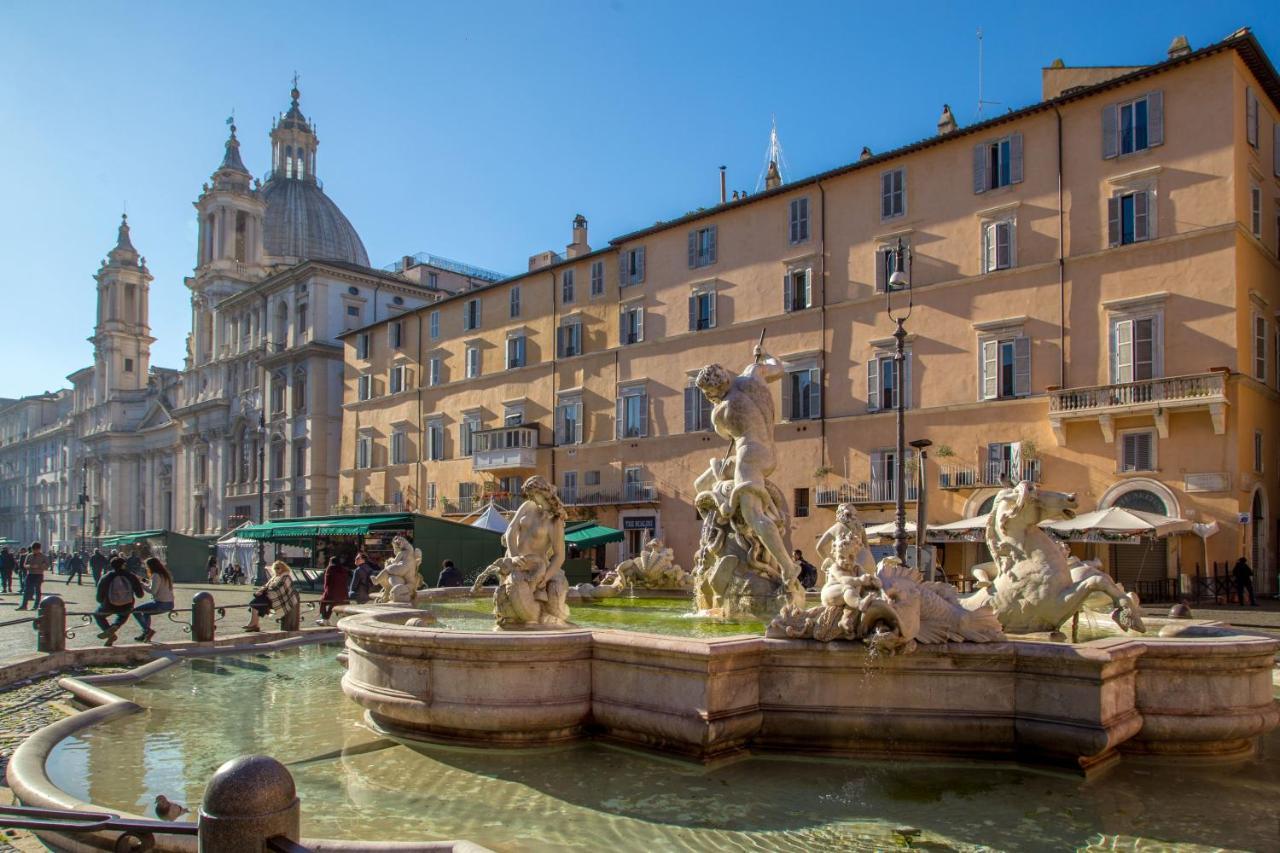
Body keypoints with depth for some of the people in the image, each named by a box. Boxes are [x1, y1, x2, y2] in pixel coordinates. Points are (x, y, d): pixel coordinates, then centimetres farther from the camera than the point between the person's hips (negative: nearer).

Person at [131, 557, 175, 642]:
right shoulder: (165, 574, 14)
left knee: (135, 611, 1)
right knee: (146, 612, 33)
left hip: (160, 604, -10)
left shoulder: (156, 575, -13)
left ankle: (148, 630, -4)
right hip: (169, 604, 10)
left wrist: (141, 584, -5)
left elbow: (152, 591, -18)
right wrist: (145, 581, 23)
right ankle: (146, 635, 34)